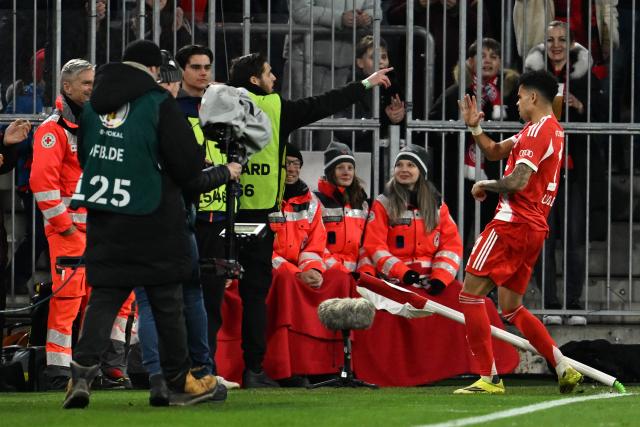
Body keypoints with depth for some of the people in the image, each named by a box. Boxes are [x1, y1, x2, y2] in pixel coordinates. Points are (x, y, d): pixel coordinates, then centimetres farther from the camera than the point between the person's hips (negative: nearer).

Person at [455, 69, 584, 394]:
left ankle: (489, 378, -12)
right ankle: (564, 368, 8)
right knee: (511, 309, 15)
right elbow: (496, 152, 26)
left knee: (471, 292, -7)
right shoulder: (553, 130, 20)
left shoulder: (538, 130, -12)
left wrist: (484, 186, -5)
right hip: (535, 229, 10)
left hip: (513, 222, -10)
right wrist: (474, 127, 11)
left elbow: (517, 181, -22)